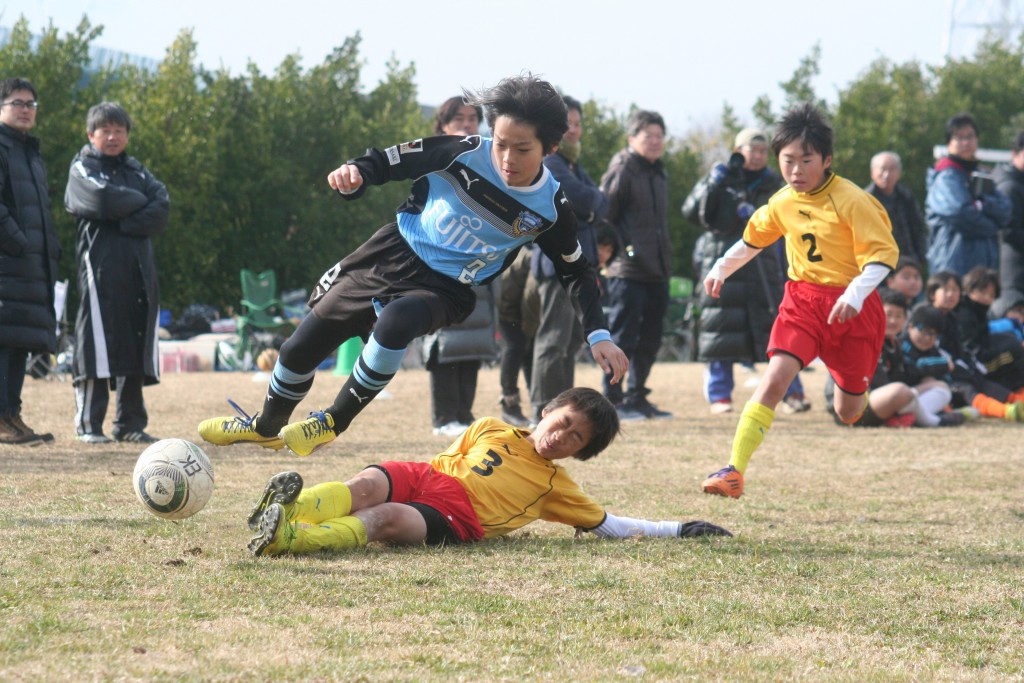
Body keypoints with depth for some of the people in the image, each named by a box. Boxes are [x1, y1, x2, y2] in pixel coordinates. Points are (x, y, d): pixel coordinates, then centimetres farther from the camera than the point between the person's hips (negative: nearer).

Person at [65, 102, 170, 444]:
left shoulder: (137, 170, 21)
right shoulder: (82, 168, 7)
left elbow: (161, 209, 4)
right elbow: (102, 199, -14)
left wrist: (126, 223, -10)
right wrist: (140, 201, 1)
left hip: (139, 267, 5)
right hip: (100, 266, -5)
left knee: (136, 346, 3)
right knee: (97, 343, -10)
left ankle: (130, 424, 8)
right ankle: (88, 425, -7)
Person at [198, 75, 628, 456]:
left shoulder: (549, 208, -13)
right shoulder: (464, 154, -15)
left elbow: (577, 272, 3)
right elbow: (389, 162, -6)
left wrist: (598, 334, -6)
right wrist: (355, 174, -28)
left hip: (444, 290, -2)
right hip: (394, 254, 2)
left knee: (395, 322, -37)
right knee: (303, 345, 7)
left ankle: (333, 424, -16)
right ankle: (267, 427, 38)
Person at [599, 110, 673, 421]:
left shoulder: (658, 173, 18)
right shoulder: (622, 171, -8)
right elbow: (602, 216, -12)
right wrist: (618, 247, -16)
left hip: (657, 272, 8)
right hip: (627, 270, -8)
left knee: (650, 339, 11)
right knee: (622, 337, -6)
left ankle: (636, 397, 20)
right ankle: (612, 400, -2)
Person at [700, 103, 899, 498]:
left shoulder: (851, 201, -16)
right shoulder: (782, 203, 2)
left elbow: (884, 254, -18)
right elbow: (753, 239, 23)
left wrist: (855, 295, -30)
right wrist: (721, 269, 20)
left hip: (849, 307, -3)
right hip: (801, 299, 3)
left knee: (847, 412, 7)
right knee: (774, 379, -20)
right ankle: (734, 470, -27)